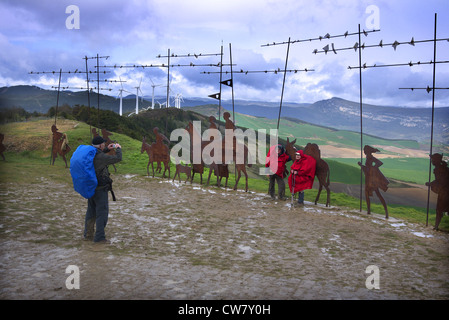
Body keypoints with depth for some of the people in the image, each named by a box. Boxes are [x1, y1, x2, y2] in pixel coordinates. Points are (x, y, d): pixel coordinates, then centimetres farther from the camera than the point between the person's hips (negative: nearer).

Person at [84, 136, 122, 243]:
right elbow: (118, 158, -17)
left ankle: (88, 234, 30)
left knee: (91, 211, 19)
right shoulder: (101, 157, -22)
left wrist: (107, 149, 19)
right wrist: (118, 148, 1)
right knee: (102, 212, 0)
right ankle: (99, 237, 3)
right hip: (100, 190, -9)